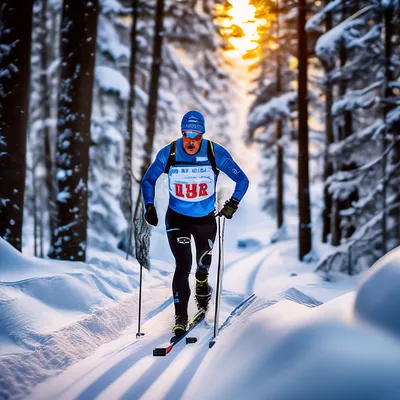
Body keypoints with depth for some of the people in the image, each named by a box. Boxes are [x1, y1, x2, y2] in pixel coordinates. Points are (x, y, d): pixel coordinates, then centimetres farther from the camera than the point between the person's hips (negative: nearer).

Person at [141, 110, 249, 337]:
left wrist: (232, 204, -21)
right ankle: (181, 317, -5)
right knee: (183, 265, -15)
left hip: (206, 219, 1)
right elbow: (149, 180, 0)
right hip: (177, 218, -1)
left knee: (203, 264, 17)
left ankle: (202, 292, 52)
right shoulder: (168, 153, -15)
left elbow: (242, 180, -8)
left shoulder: (216, 153, -17)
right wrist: (149, 206, -13)